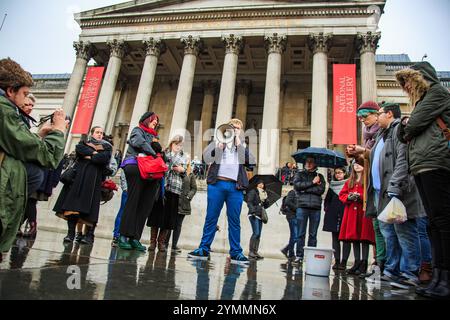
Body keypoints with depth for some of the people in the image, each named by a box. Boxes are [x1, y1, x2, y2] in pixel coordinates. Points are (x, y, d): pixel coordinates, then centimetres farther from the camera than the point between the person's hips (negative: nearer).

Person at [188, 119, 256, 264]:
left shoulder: (243, 147, 20)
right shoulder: (218, 142, 16)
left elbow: (251, 162, 1)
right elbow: (206, 157, 1)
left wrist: (239, 145, 1)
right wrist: (219, 145, -6)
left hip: (235, 187, 1)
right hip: (217, 184, -1)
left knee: (235, 221, 2)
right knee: (211, 218, 2)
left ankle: (236, 253, 8)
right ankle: (204, 249, 9)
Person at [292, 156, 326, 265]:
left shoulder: (319, 176, 16)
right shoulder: (300, 174, 14)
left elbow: (321, 190, -1)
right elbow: (297, 185, -5)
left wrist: (305, 189, -5)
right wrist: (312, 183, -5)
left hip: (316, 207, 1)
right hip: (302, 206, -1)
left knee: (313, 234, 5)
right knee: (301, 233, 0)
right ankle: (299, 256, 7)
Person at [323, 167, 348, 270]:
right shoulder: (332, 185, 16)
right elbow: (327, 199, 20)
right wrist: (327, 208, 9)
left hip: (345, 214, -4)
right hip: (333, 215, 4)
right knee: (335, 238, 4)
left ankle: (343, 262, 1)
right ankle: (337, 261, 8)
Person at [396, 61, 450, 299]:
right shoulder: (422, 100, 31)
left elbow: (415, 124, -5)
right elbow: (404, 135, 25)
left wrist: (408, 126, 15)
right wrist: (405, 124, 6)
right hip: (421, 166, 9)